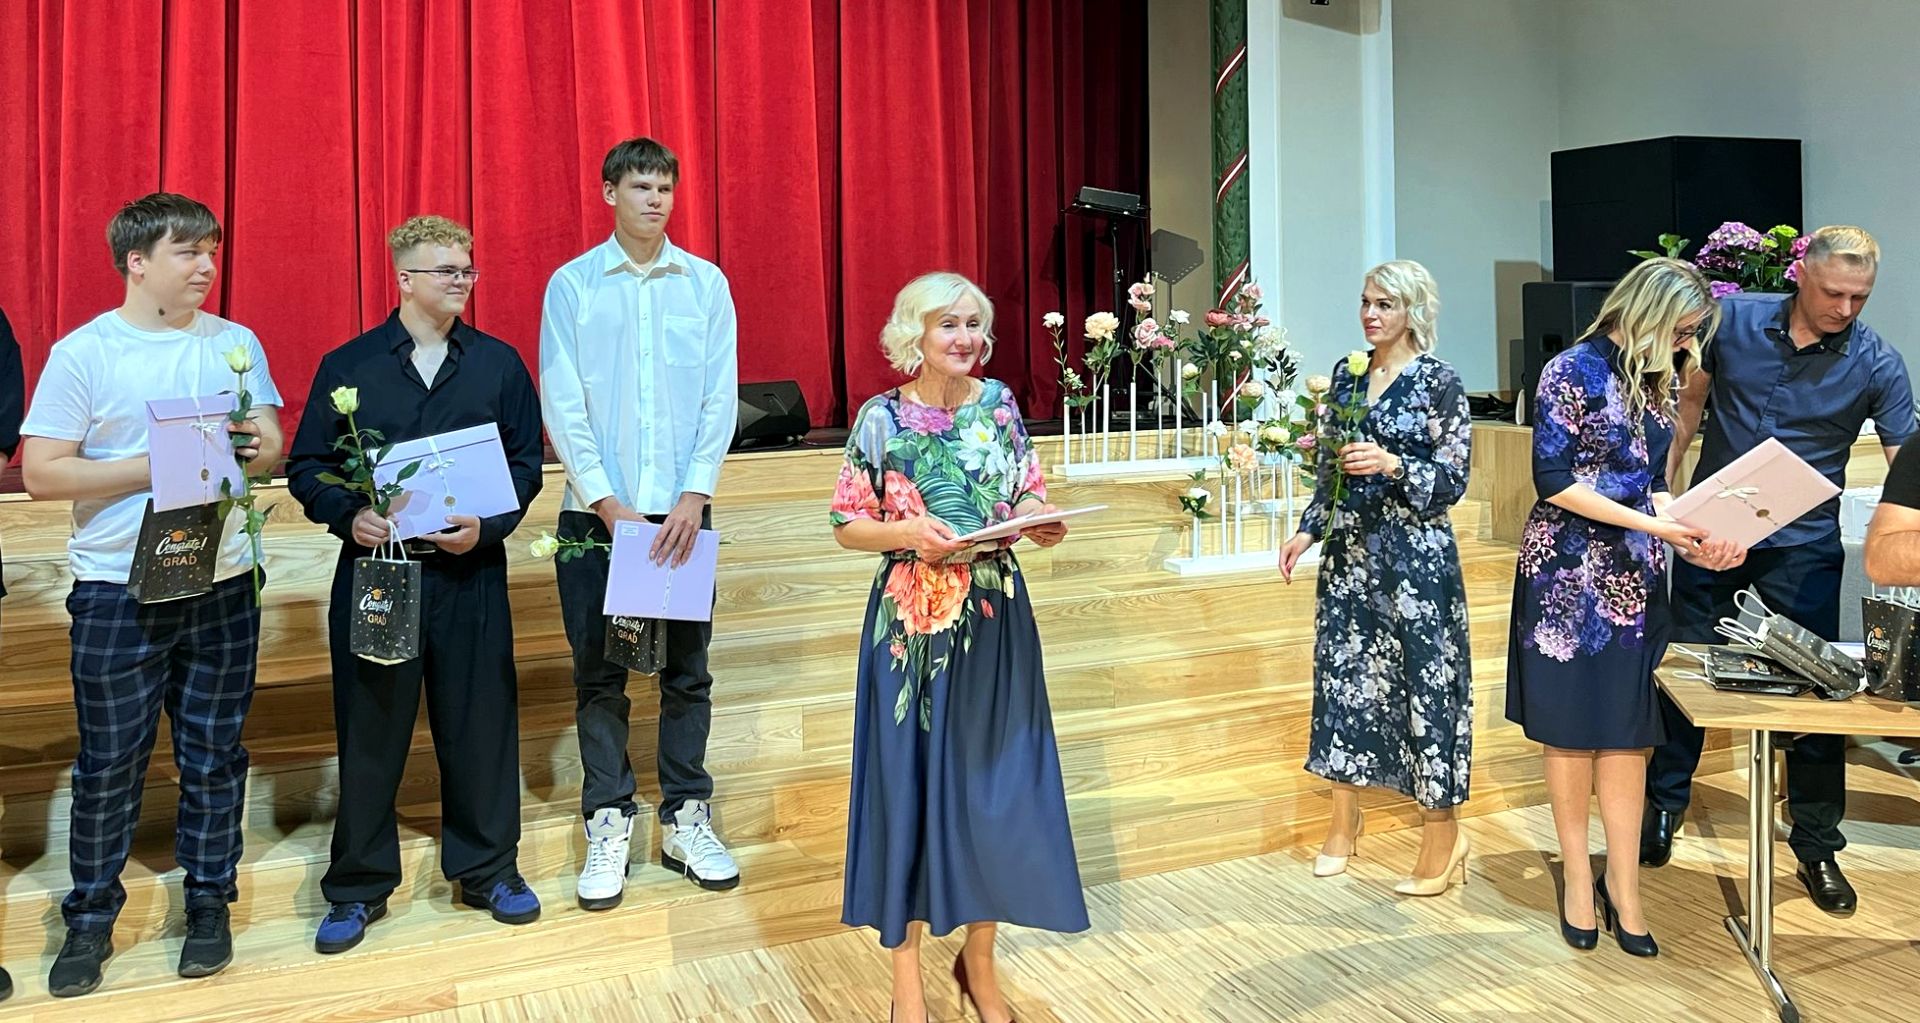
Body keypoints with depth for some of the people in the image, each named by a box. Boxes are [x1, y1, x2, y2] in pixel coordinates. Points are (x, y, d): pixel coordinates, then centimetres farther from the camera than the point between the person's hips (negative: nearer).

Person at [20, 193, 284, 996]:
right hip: (117, 591, -2)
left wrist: (256, 444, -14)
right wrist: (156, 466, -18)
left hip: (222, 585, 2)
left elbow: (271, 444, 9)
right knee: (109, 762, 7)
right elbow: (41, 474, -8)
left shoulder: (236, 344, 6)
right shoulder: (83, 353, -4)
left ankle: (209, 902, 25)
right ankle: (90, 917, 24)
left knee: (214, 755, 10)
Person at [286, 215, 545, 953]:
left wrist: (487, 525, -12)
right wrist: (348, 516, -14)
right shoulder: (347, 366, 4)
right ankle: (358, 887, 22)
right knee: (369, 729, 6)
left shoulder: (499, 362, 6)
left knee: (480, 721, 6)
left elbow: (526, 463, 4)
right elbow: (307, 468, 5)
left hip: (470, 573, 1)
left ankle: (488, 869, 23)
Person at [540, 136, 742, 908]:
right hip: (596, 511, -1)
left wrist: (694, 497, -10)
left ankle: (686, 819, 19)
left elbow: (721, 398, 1)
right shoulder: (572, 285, 2)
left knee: (687, 669, 7)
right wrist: (607, 503, -12)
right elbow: (563, 406, -3)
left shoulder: (705, 283, 5)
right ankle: (608, 824, 17)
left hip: (682, 510, 1)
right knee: (600, 673, 5)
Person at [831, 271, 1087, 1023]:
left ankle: (978, 958, 25)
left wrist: (1040, 522, -11)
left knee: (997, 778, 7)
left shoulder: (1000, 404, 3)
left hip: (994, 619, 3)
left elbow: (1027, 497, 11)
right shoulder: (882, 419, -6)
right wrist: (911, 533, -20)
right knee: (910, 779, 3)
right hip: (913, 621, -3)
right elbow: (847, 527, -3)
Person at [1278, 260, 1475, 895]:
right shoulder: (1346, 375, 9)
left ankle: (1442, 836, 12)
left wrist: (1392, 465, -23)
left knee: (1424, 677, -1)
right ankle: (1344, 819, 24)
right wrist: (1308, 530, 8)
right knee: (1343, 670, 9)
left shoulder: (1439, 383, -6)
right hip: (1350, 550, 6)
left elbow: (1453, 482, -8)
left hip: (1415, 554, -5)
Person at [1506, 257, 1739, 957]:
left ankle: (1623, 884, 14)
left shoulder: (1655, 385, 13)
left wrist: (1694, 542, -3)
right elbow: (1553, 481, -14)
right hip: (1569, 576, -6)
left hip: (1637, 581, 6)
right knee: (1570, 726, 3)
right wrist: (1651, 524, -18)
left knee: (1627, 729, 6)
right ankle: (1579, 877, 16)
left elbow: (1651, 485, 14)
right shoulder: (1574, 371, -8)